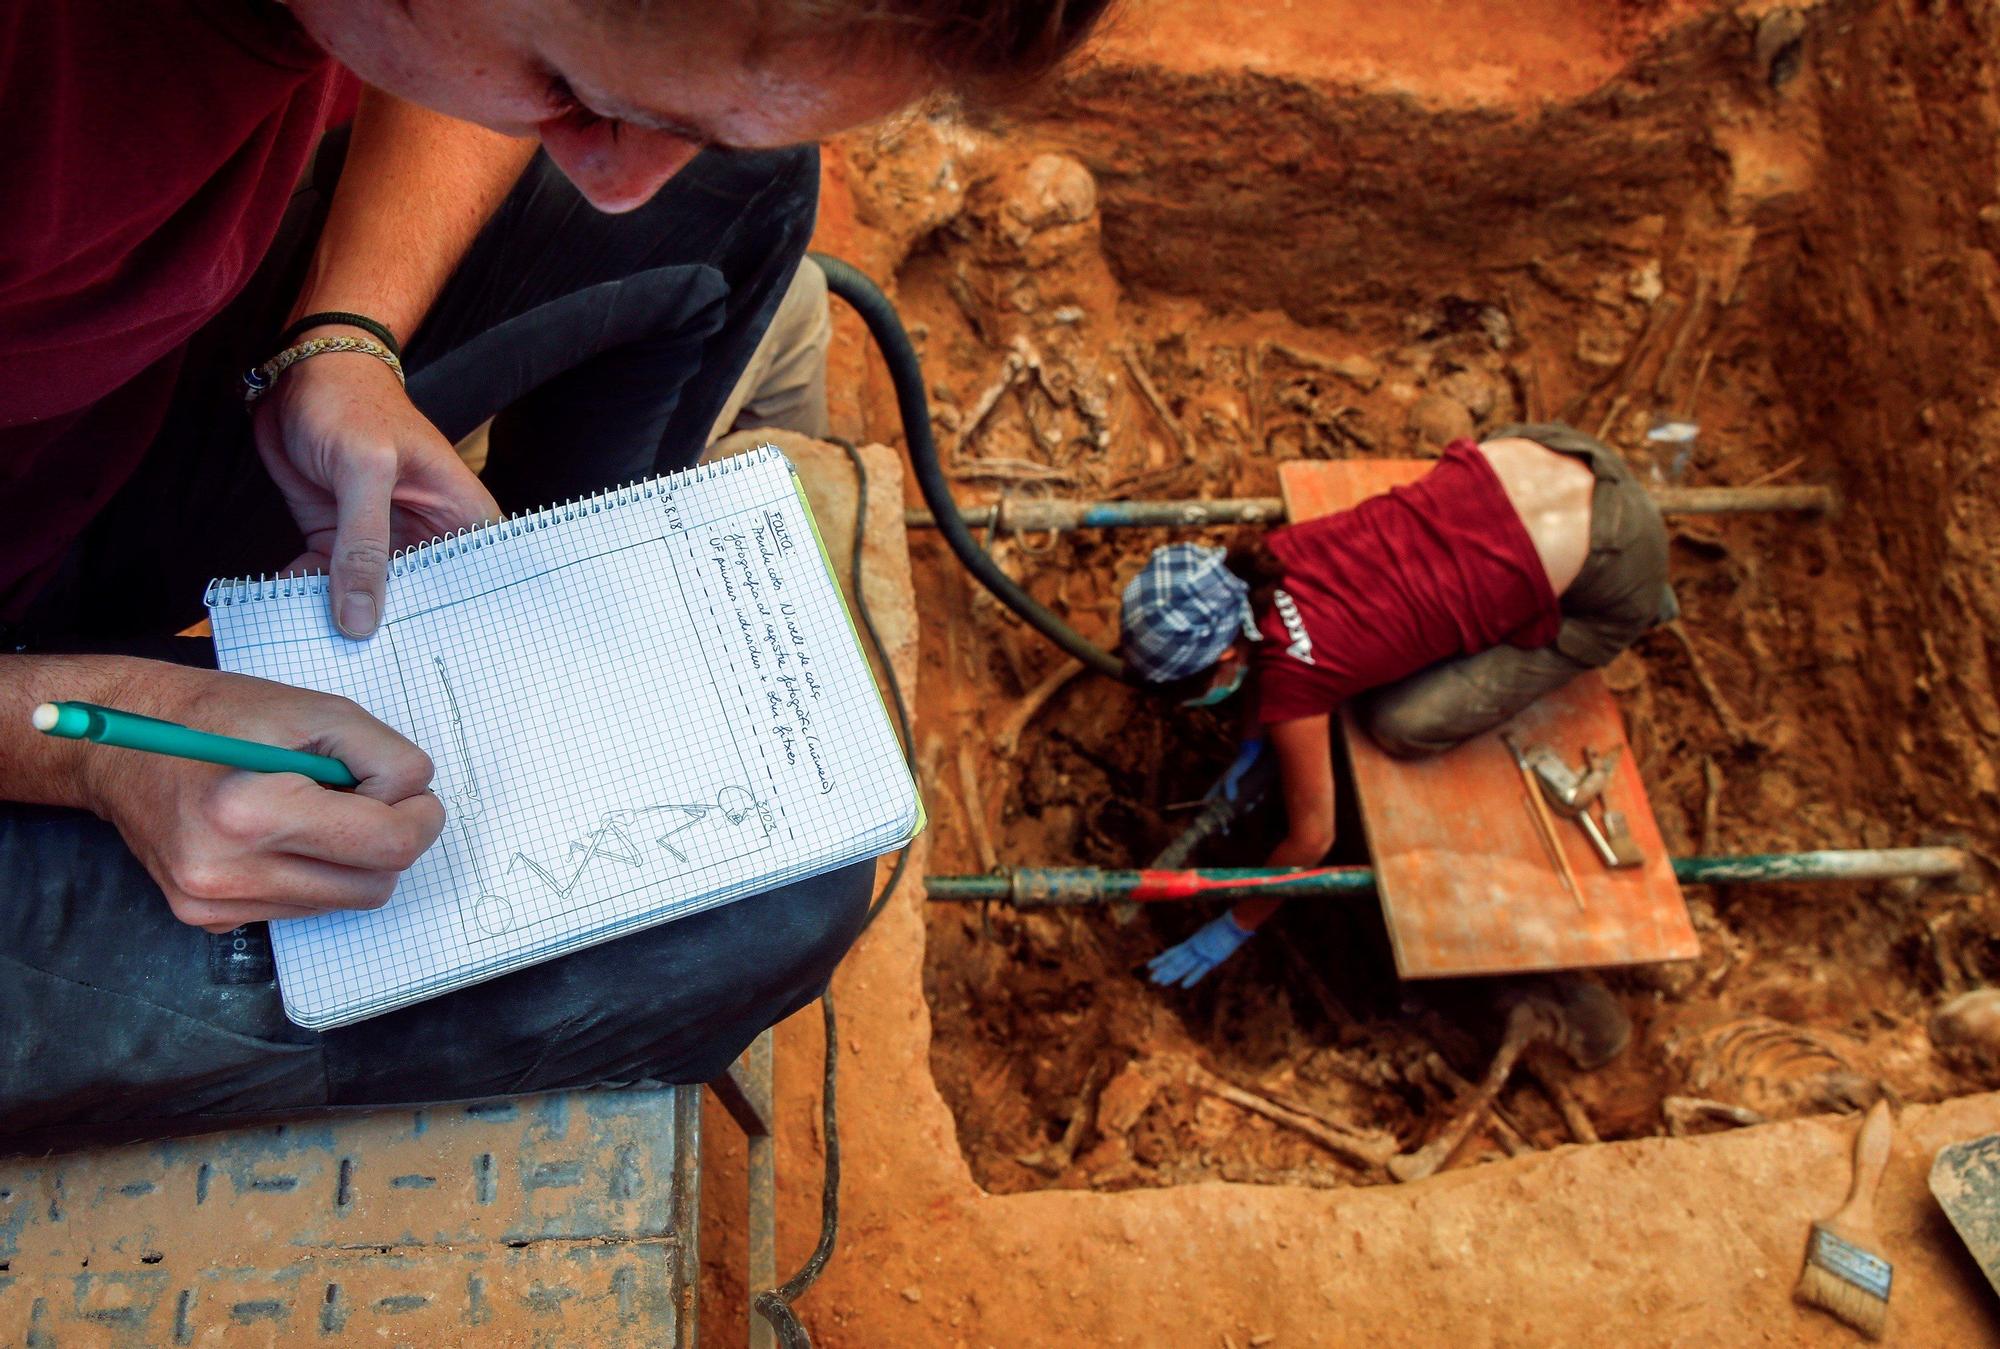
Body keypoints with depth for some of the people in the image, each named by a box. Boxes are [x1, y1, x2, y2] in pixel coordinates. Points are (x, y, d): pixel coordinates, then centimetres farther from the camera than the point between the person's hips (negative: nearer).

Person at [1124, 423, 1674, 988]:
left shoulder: (1290, 678, -22)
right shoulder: (1268, 557, -5)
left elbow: (1311, 839, -7)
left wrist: (1235, 927, 6)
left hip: (1610, 577, -7)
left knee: (1400, 725, -3)